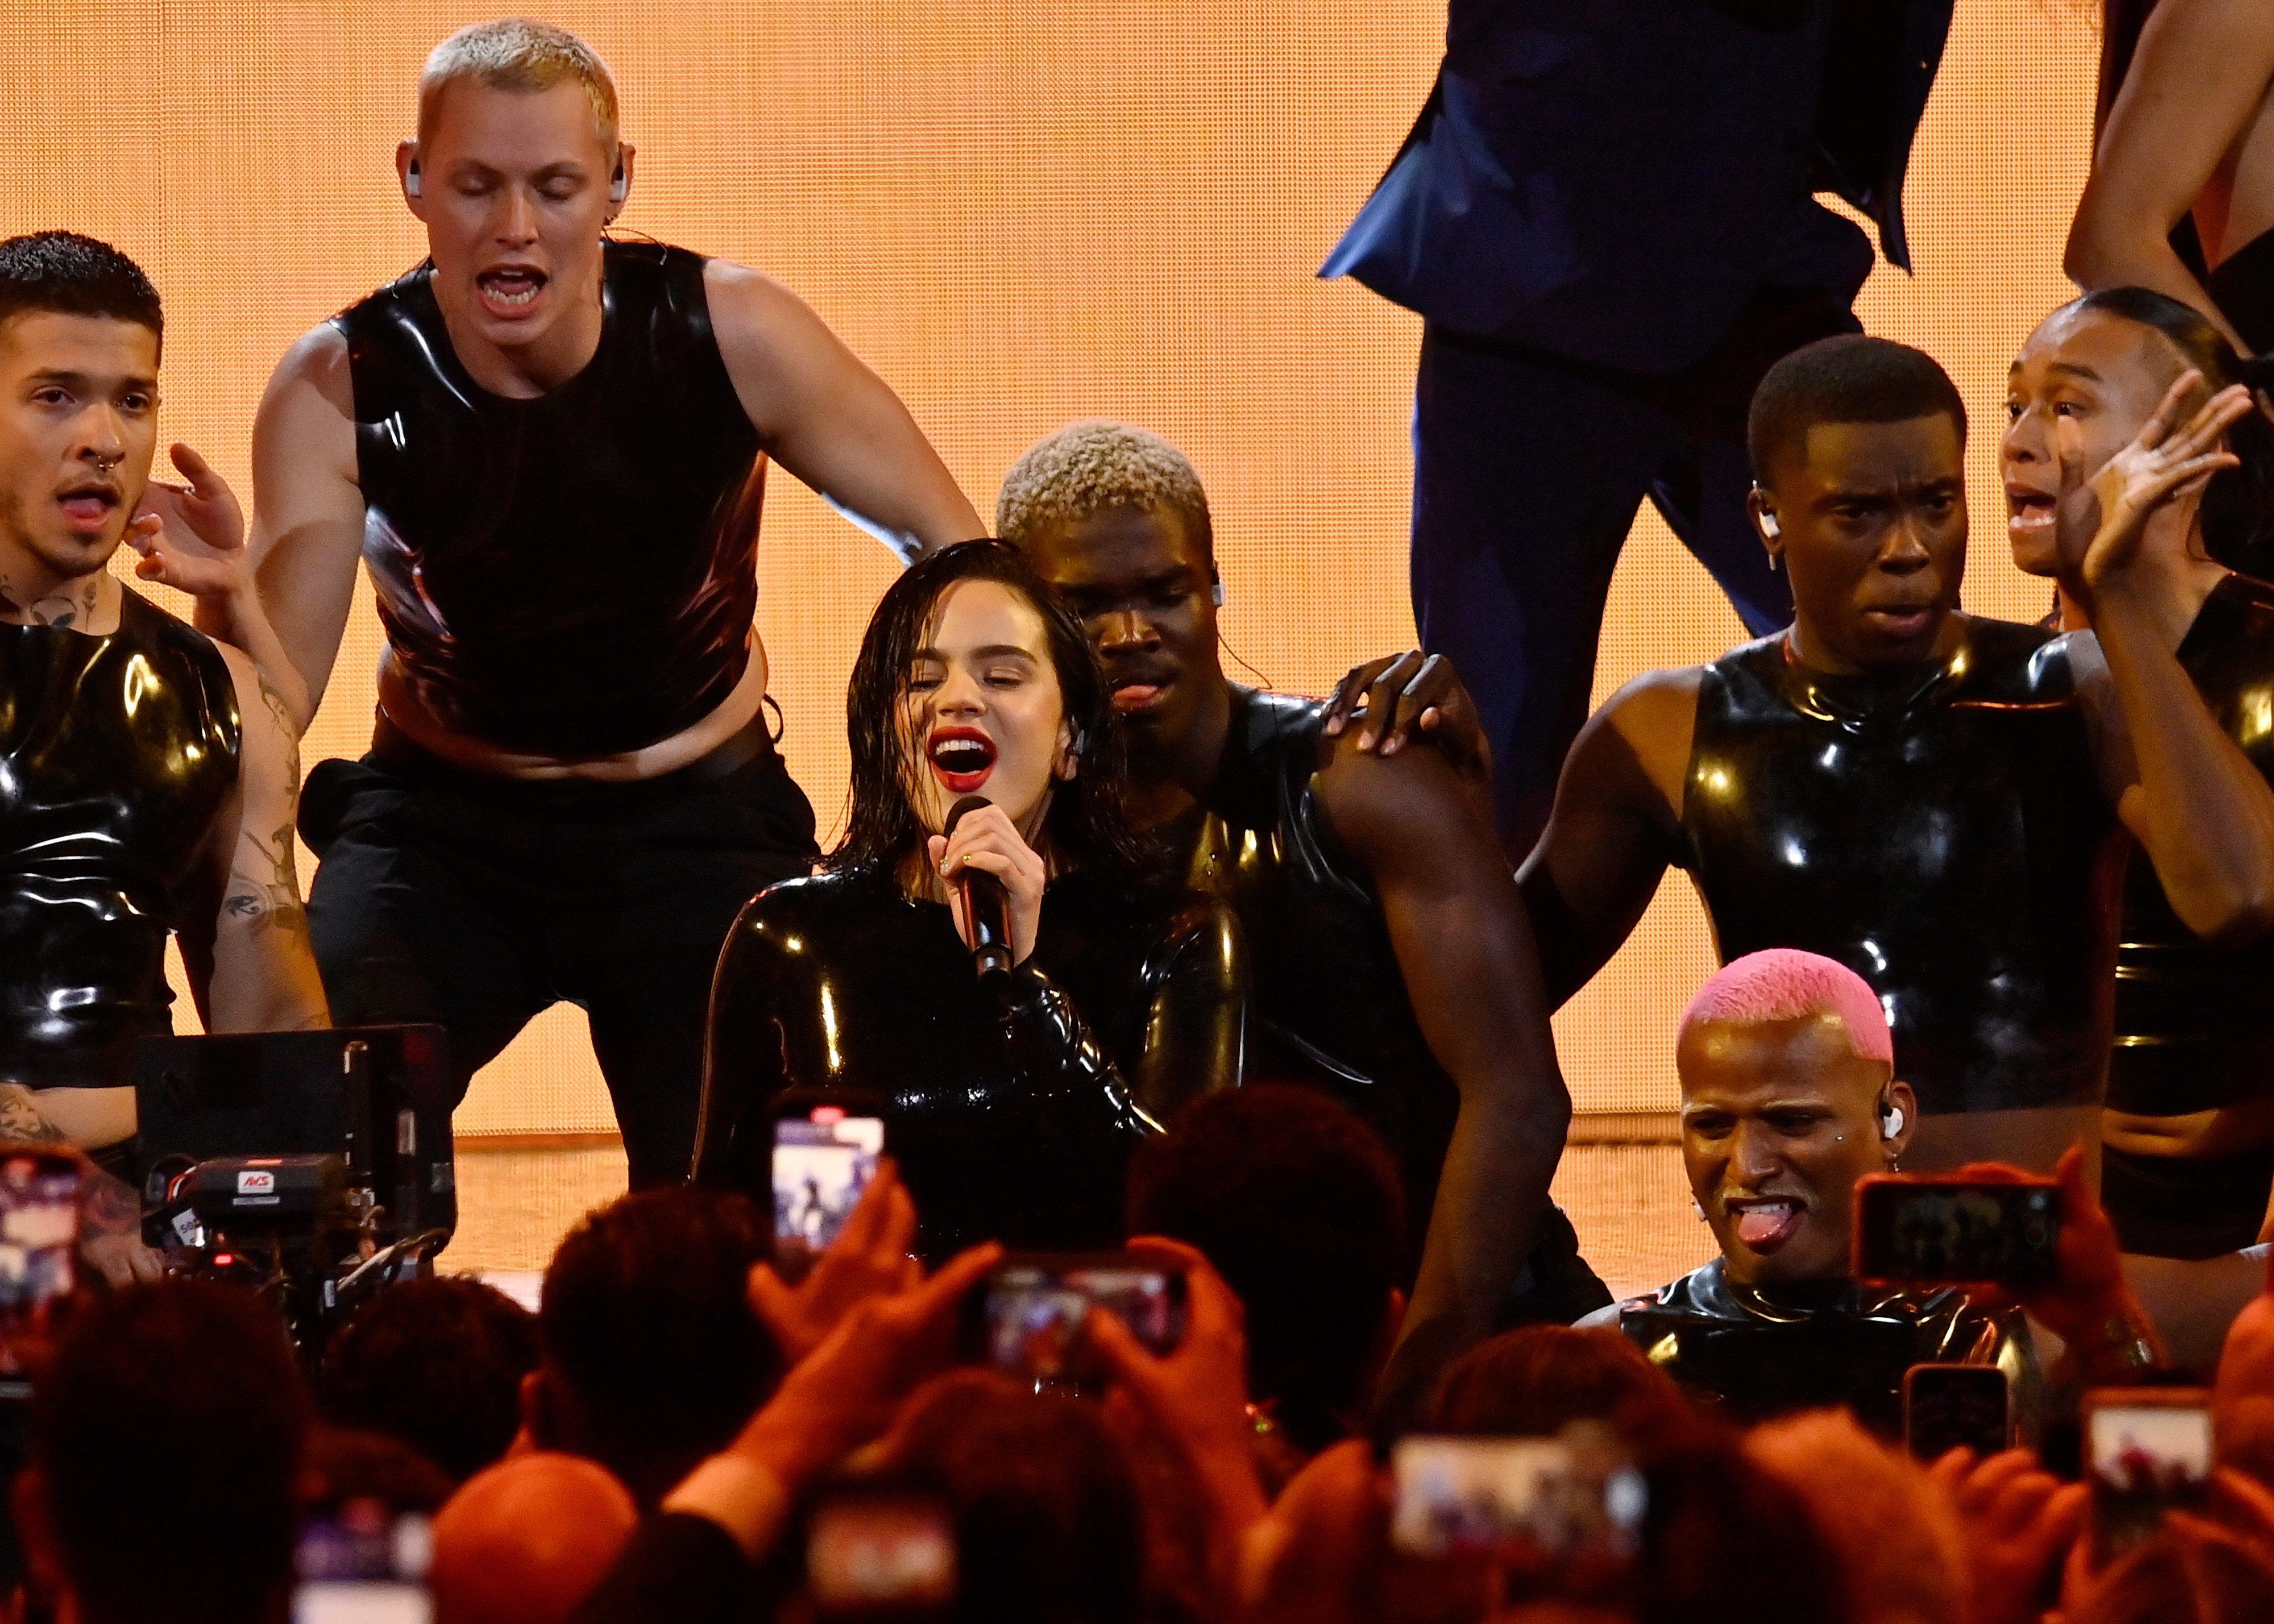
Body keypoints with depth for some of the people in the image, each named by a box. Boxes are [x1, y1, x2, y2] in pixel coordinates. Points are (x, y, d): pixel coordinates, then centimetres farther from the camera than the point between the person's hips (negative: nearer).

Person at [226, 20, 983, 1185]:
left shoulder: (723, 334, -17)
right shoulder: (340, 387, -17)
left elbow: (957, 556, -8)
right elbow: (279, 689, -21)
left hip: (698, 816, 0)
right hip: (444, 816, 0)